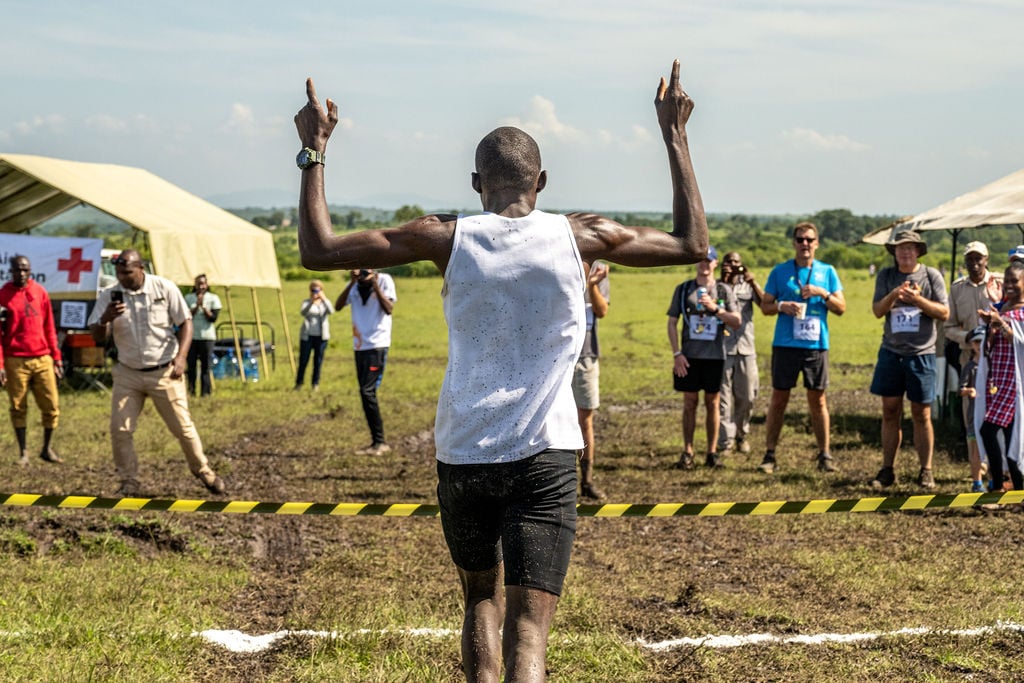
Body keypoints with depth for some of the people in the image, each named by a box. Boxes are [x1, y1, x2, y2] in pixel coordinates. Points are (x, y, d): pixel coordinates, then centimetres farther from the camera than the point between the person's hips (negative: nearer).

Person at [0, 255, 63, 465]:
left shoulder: (40, 292, 8)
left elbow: (49, 327, 12)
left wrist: (56, 357, 9)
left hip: (42, 359, 3)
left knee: (51, 406, 2)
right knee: (18, 408, 4)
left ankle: (47, 449, 16)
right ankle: (23, 452, 12)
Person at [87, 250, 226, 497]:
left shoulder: (165, 288, -8)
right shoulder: (108, 296, -5)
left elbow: (185, 323, -4)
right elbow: (97, 337, -8)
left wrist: (181, 357, -17)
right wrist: (105, 319, -31)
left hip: (165, 372, -1)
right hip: (128, 373, 2)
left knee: (183, 427, 4)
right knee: (120, 429, -7)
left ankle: (202, 470, 25)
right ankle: (129, 481, 7)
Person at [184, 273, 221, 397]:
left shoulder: (213, 298, 3)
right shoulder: (188, 298, 7)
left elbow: (213, 317, -6)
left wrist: (203, 306, -14)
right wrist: (196, 306, -13)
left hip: (207, 337, -1)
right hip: (191, 336, 2)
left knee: (205, 366, -4)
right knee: (191, 365, 1)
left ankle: (205, 391, -1)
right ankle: (191, 390, 10)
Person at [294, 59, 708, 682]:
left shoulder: (447, 239, -2)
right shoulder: (581, 237, -1)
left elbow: (318, 250, 0)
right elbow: (693, 243, 12)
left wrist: (314, 151, 10)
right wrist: (675, 134, 18)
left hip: (462, 455, 2)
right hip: (544, 458, -1)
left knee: (482, 598, 25)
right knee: (528, 629, -8)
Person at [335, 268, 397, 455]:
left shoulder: (384, 280, -5)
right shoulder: (355, 284, 8)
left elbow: (389, 309, -16)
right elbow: (338, 306, -3)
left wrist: (375, 285, -20)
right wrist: (352, 283, -13)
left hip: (377, 344, -6)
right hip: (359, 345, 6)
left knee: (367, 391, -14)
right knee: (366, 392, 7)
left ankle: (379, 442, -10)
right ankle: (377, 442, 13)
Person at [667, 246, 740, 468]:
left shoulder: (723, 290, 5)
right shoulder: (683, 289, 6)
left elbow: (736, 322, -1)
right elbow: (672, 323, 5)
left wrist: (715, 308, -16)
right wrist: (677, 353, -4)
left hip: (715, 356, 0)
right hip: (689, 356, 0)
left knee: (712, 403, 4)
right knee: (690, 403, 2)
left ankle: (712, 453, 10)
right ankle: (687, 452, 7)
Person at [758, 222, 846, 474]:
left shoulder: (827, 272, 7)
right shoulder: (780, 271, 5)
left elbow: (841, 308, 6)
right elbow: (765, 306, 7)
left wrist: (823, 293, -10)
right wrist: (781, 306, -13)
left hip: (816, 345, 1)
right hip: (785, 345, -1)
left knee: (818, 400, 5)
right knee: (779, 399, 2)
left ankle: (824, 455, 11)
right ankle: (769, 455, 7)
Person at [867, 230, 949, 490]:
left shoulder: (931, 276, 1)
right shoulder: (886, 276, 7)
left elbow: (944, 313, -3)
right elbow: (877, 310, 0)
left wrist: (918, 300, -17)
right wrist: (893, 296, -19)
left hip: (921, 354, -2)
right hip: (891, 352, 2)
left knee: (921, 414, 1)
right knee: (890, 412, 5)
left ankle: (926, 471, 9)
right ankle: (887, 471, 11)